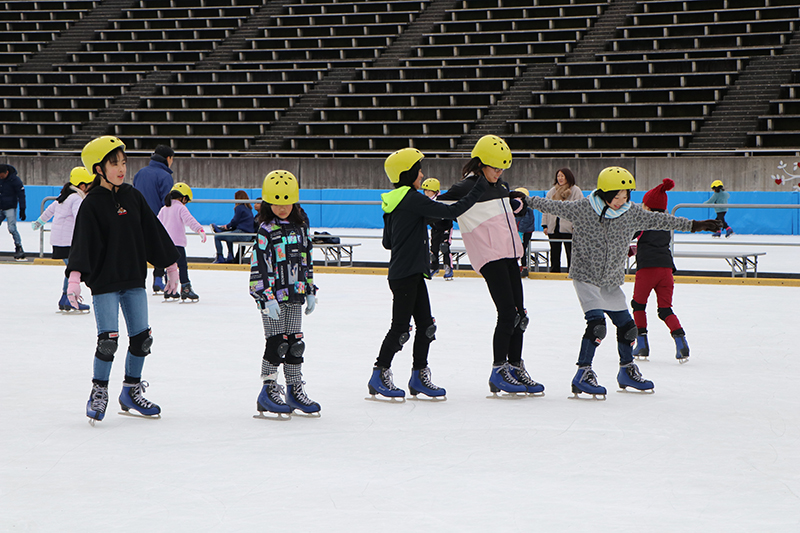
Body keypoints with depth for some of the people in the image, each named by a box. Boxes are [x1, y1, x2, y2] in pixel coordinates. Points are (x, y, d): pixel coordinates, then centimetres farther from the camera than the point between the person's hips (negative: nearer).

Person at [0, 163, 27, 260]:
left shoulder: (15, 180, -12)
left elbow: (21, 195, -9)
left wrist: (22, 210, -11)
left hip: (10, 208, -5)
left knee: (12, 229, -15)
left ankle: (19, 249, -11)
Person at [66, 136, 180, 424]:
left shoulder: (133, 197, 7)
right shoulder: (92, 204, -8)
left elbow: (154, 233, 13)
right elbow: (83, 242, -13)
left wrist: (171, 265, 16)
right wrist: (75, 278, -23)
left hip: (134, 280, 5)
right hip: (104, 282, -5)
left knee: (142, 338, 6)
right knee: (108, 339, -11)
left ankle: (132, 391, 22)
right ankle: (98, 393, 7)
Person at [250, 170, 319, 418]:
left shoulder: (300, 226, 9)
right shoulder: (266, 230, -10)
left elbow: (306, 260, 17)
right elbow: (258, 267, -13)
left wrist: (310, 291, 15)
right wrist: (267, 297, -19)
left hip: (295, 295, 6)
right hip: (272, 295, -6)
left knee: (295, 344, 9)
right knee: (277, 343, -5)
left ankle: (295, 390, 18)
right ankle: (269, 391, 3)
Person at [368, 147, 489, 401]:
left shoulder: (393, 202, 13)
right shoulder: (413, 199, -16)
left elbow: (387, 242, 18)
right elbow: (451, 212, -20)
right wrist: (477, 192, -12)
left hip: (413, 275, 10)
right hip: (405, 275, -10)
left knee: (425, 324, 11)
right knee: (400, 326, -3)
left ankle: (419, 376, 16)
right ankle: (379, 375, 4)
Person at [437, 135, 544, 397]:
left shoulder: (501, 187, 16)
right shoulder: (466, 188, -9)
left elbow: (516, 209, 32)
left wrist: (520, 203, 12)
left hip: (509, 254, 8)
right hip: (488, 257, -8)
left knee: (519, 314, 8)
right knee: (508, 313, -13)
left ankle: (516, 367, 16)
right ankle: (498, 371, -5)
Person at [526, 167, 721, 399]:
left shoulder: (632, 212, -2)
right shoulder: (582, 209, -13)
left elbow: (659, 220, 5)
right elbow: (553, 206, -1)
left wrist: (692, 225, 5)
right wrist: (527, 201, 1)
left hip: (612, 282, 5)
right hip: (585, 276, -5)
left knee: (627, 325, 9)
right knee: (597, 323, -20)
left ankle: (627, 371, 28)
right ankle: (583, 374, -14)